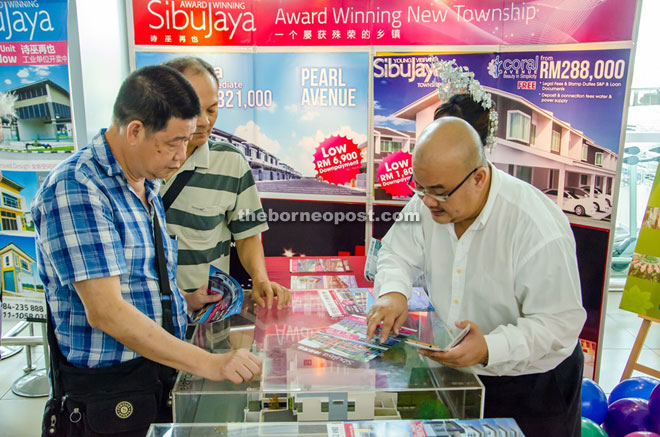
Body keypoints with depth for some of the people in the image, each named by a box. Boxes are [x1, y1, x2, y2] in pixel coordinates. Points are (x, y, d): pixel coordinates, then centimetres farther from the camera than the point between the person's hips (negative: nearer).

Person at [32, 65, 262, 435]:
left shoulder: (146, 186, 8)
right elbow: (105, 310, -27)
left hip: (166, 373, 8)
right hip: (110, 389, -8)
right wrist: (207, 363, -28)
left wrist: (184, 301, 6)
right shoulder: (74, 190, -20)